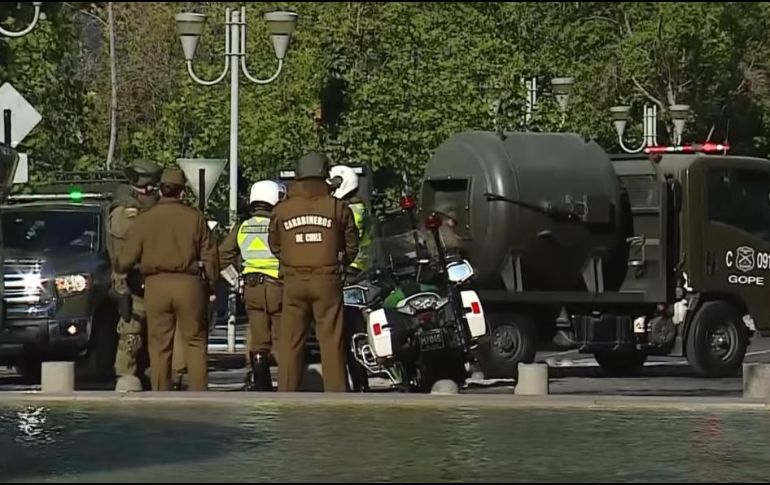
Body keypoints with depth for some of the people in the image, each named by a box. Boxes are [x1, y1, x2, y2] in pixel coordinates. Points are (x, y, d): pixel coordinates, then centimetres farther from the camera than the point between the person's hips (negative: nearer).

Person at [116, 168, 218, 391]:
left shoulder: (146, 219, 1)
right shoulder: (195, 218, 0)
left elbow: (127, 258, 3)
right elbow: (210, 256, 1)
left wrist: (119, 269, 25)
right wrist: (211, 284, 14)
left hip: (156, 285, 1)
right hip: (189, 283, -1)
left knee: (159, 346, 5)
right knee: (195, 342, 5)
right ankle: (199, 393, -2)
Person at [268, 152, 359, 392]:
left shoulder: (282, 210, 1)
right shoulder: (337, 207, -3)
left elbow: (274, 245, 9)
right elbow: (351, 245, 3)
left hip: (294, 281, 1)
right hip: (327, 281, -1)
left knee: (290, 342, 6)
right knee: (331, 341, 1)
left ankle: (285, 394, 6)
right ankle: (336, 396, 1)